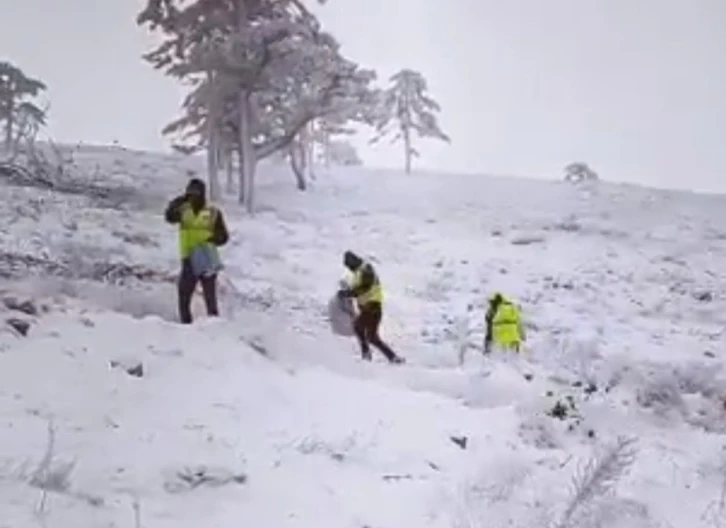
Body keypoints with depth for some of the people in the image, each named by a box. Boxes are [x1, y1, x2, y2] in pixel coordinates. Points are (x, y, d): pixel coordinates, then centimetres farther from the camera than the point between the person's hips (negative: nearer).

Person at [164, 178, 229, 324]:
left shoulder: (213, 213, 0)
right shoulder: (183, 210, 5)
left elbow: (224, 236, 0)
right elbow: (169, 217, -15)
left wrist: (213, 239, -20)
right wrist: (178, 201, -27)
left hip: (207, 261, -2)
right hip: (189, 260, 3)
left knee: (210, 297, 1)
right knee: (183, 296, 4)